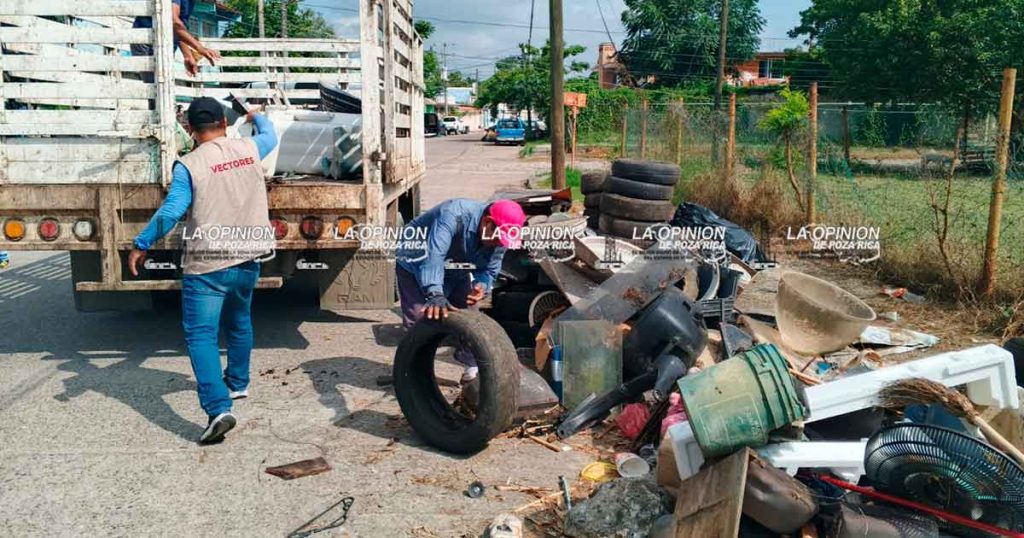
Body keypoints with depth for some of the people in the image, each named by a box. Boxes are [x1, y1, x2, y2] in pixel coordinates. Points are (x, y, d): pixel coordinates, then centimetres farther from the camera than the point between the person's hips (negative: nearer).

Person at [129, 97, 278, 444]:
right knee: (239, 323, 26)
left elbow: (170, 211, -16)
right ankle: (237, 383, 44)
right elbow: (270, 137, 25)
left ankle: (218, 409, -18)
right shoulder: (249, 149, 3)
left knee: (200, 335, -5)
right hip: (247, 260, 6)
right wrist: (257, 117, 46)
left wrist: (141, 246, -5)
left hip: (206, 266, -6)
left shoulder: (189, 165, -12)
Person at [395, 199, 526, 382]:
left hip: (456, 271, 6)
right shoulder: (454, 215, -40)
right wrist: (435, 294, -64)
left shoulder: (499, 236, -18)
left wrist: (481, 285, -36)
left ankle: (472, 365, 12)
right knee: (419, 319, -14)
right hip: (416, 264, -6)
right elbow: (434, 254, -51)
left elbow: (489, 270, -11)